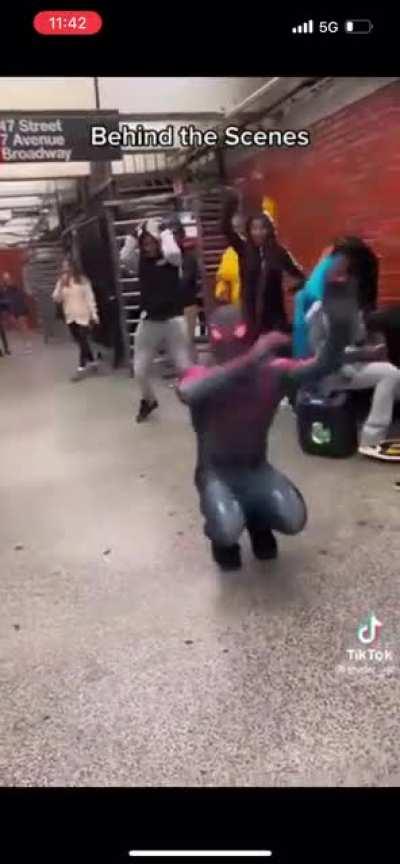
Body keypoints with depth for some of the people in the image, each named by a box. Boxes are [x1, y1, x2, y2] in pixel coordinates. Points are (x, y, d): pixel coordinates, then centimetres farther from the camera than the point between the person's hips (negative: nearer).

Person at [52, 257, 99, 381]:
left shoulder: (82, 280, -3)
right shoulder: (61, 282, 7)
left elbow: (90, 297, -4)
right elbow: (56, 299, 0)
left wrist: (94, 314, -9)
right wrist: (61, 285, -12)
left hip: (83, 316, -5)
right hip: (70, 317, 5)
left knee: (83, 341, -5)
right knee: (80, 342, 11)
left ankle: (81, 368, -2)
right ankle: (92, 362, 25)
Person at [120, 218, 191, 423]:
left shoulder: (172, 259, -4)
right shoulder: (140, 260, 4)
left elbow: (172, 252, -26)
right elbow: (124, 257, -14)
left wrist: (163, 231, -12)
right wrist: (135, 234, -9)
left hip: (173, 321, -3)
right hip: (148, 322, 3)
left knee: (185, 369, -3)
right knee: (139, 371, 8)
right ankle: (149, 400, 36)